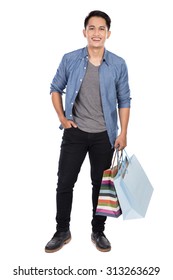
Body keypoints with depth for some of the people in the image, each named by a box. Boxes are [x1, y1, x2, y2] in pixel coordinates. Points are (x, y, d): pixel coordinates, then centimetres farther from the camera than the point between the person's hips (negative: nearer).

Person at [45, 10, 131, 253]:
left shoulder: (118, 64, -3)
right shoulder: (70, 60, -3)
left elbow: (124, 100, 2)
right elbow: (56, 88, 9)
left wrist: (123, 133, -3)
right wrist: (62, 118, -1)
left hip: (104, 135, 0)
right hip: (75, 133, 0)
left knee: (101, 184, 10)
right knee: (65, 182, 4)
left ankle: (98, 231, 27)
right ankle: (62, 232, 22)